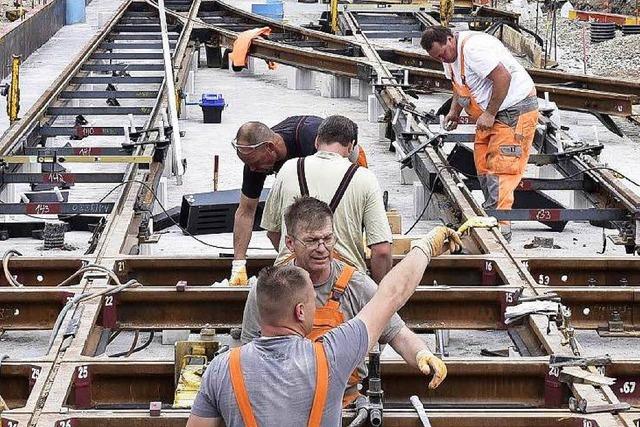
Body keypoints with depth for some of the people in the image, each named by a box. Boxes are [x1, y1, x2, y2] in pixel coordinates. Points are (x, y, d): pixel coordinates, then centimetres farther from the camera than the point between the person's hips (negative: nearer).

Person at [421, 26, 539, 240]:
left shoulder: (473, 47, -25)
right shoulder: (450, 54, 7)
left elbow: (503, 78, -30)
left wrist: (489, 114, -24)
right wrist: (454, 111, 9)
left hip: (515, 108, -10)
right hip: (491, 113, 10)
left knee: (499, 167, -14)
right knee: (483, 164, 10)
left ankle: (500, 226, -15)